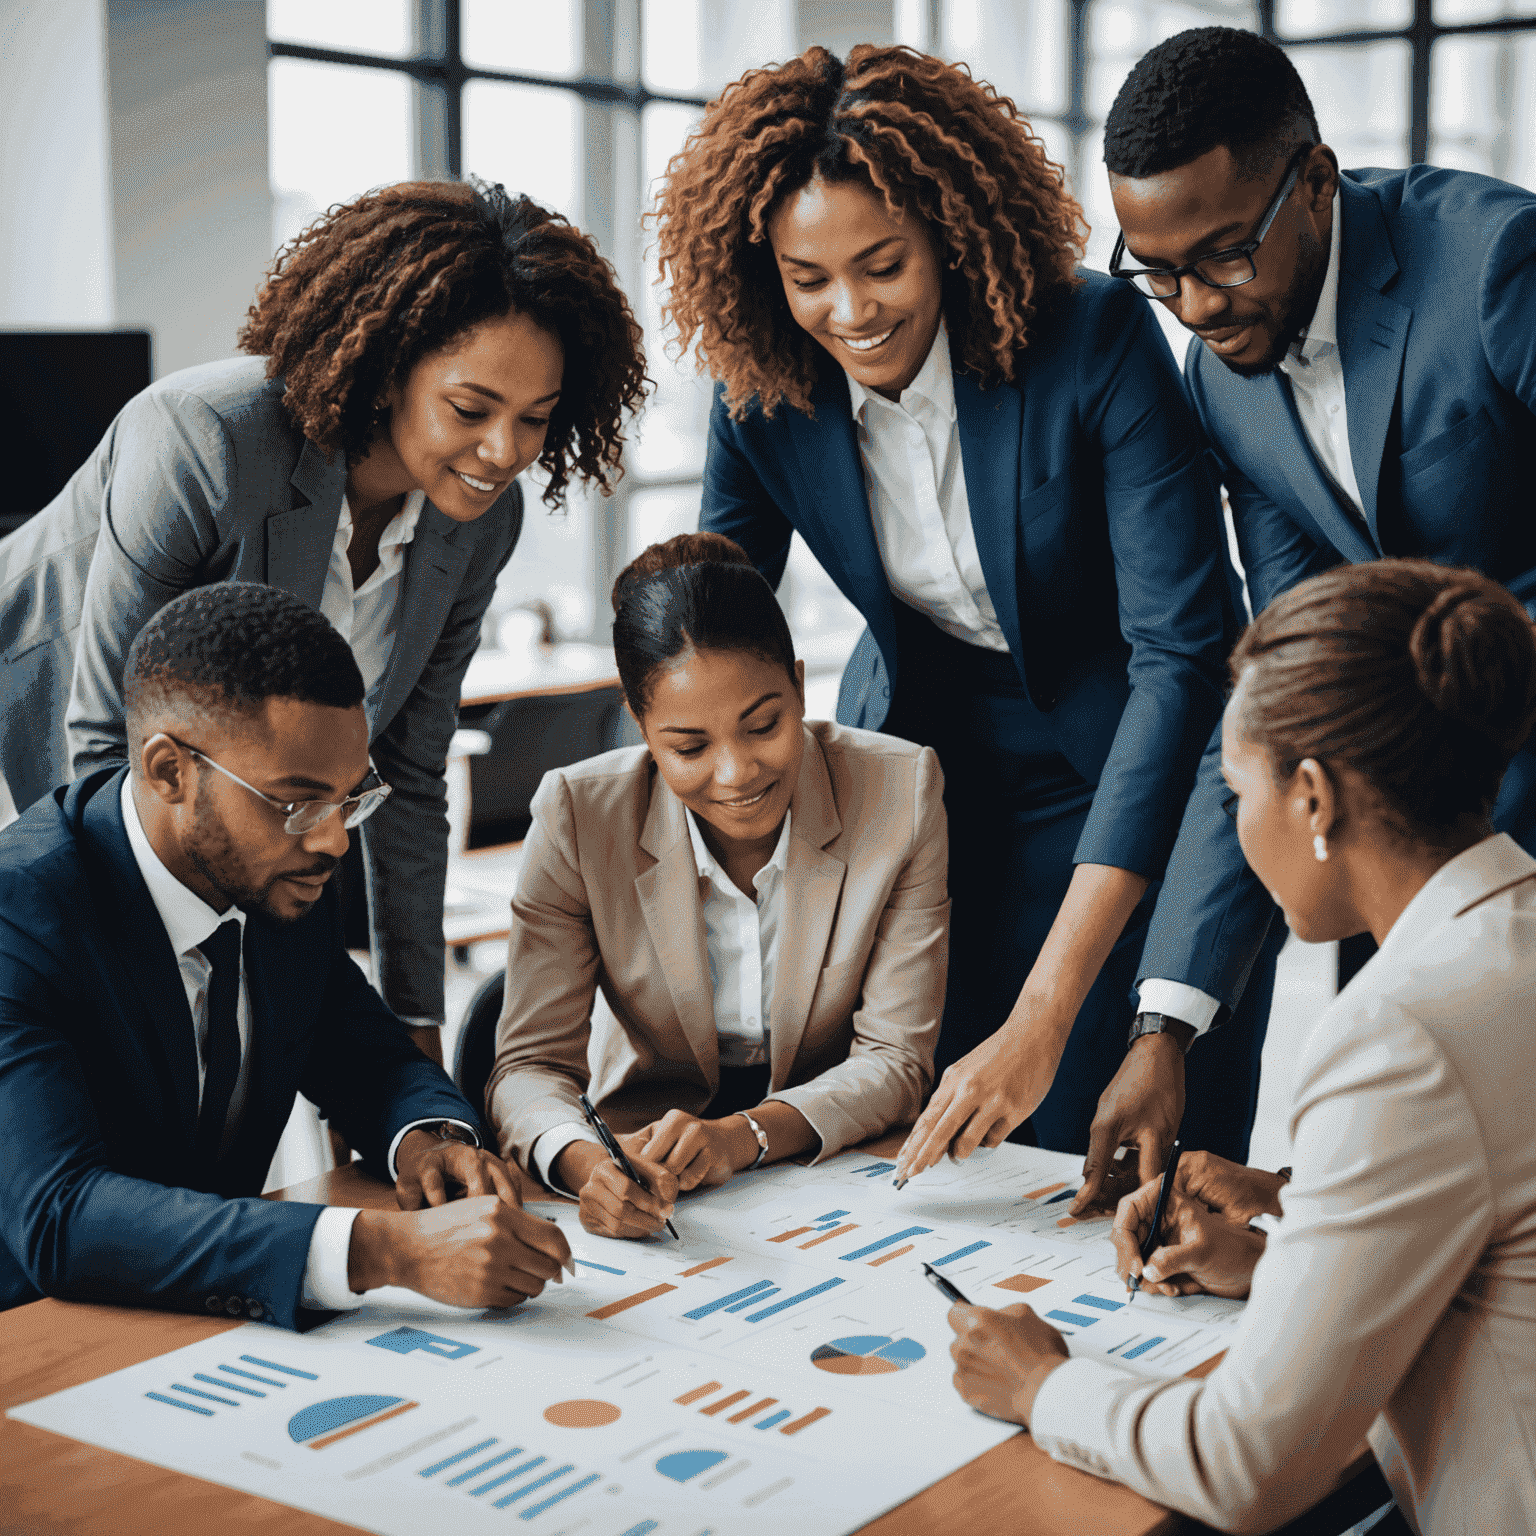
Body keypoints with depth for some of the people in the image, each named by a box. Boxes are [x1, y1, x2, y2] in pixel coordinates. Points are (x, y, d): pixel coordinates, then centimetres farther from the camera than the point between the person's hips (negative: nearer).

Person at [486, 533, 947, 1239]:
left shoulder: (900, 791, -13)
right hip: (643, 1159, 2)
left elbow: (894, 1060, -11)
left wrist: (744, 1136, -29)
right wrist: (588, 1163, -36)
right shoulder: (578, 816, -14)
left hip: (840, 1166, -2)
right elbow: (530, 1064, -13)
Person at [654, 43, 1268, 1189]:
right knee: (918, 1170, 6)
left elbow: (1182, 652, -30)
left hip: (1128, 784, -3)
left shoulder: (1098, 343, -25)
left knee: (1142, 1177, 0)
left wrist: (1044, 1015, -36)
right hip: (918, 767, 3)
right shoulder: (764, 398, -13)